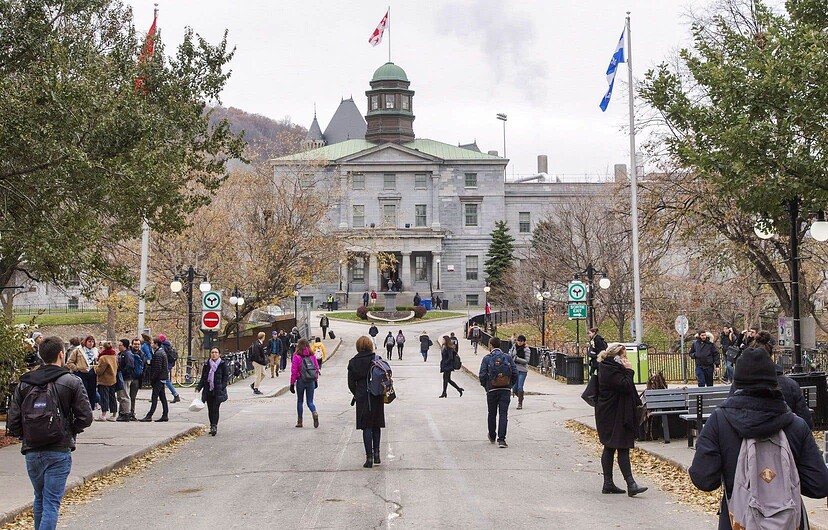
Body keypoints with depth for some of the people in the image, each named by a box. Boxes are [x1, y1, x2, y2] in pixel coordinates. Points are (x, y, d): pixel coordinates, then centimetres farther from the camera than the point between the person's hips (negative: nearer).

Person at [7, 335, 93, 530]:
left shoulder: (24, 384, 2)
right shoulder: (72, 383, -7)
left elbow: (13, 422, -1)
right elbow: (85, 417, -9)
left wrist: (27, 437, 14)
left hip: (32, 452, 4)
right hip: (59, 452, -4)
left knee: (39, 498, 22)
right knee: (51, 503, -2)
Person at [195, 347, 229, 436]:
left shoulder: (223, 364, 0)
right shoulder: (206, 364, 8)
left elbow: (225, 378, -1)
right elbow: (203, 378, 11)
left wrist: (221, 388, -13)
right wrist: (198, 387, 0)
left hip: (218, 391, -3)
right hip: (208, 390, 4)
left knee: (215, 409, -10)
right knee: (210, 409, 6)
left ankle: (214, 426, -10)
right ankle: (212, 426, 16)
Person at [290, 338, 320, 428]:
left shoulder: (296, 356, -9)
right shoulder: (312, 356, 1)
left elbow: (294, 371, -10)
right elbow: (317, 368, 4)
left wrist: (292, 383, -3)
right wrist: (316, 381, 14)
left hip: (300, 381, -2)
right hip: (311, 381, 2)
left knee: (300, 401, 14)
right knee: (310, 401, 8)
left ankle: (299, 421, 18)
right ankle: (314, 413, -22)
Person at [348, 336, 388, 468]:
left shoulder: (353, 363, -2)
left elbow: (351, 383, 0)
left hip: (362, 399, 0)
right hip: (377, 398, 0)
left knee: (366, 427, 4)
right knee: (376, 425, 15)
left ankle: (369, 457, 0)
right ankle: (376, 453, 15)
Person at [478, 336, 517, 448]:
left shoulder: (487, 358, -3)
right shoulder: (507, 357, 3)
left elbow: (482, 375, -7)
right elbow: (515, 373, 1)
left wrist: (485, 386, 8)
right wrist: (510, 385, 12)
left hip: (492, 390, 0)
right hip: (506, 390, 1)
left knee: (492, 414, 16)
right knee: (503, 414, -3)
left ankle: (492, 436, 31)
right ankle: (501, 439, -14)